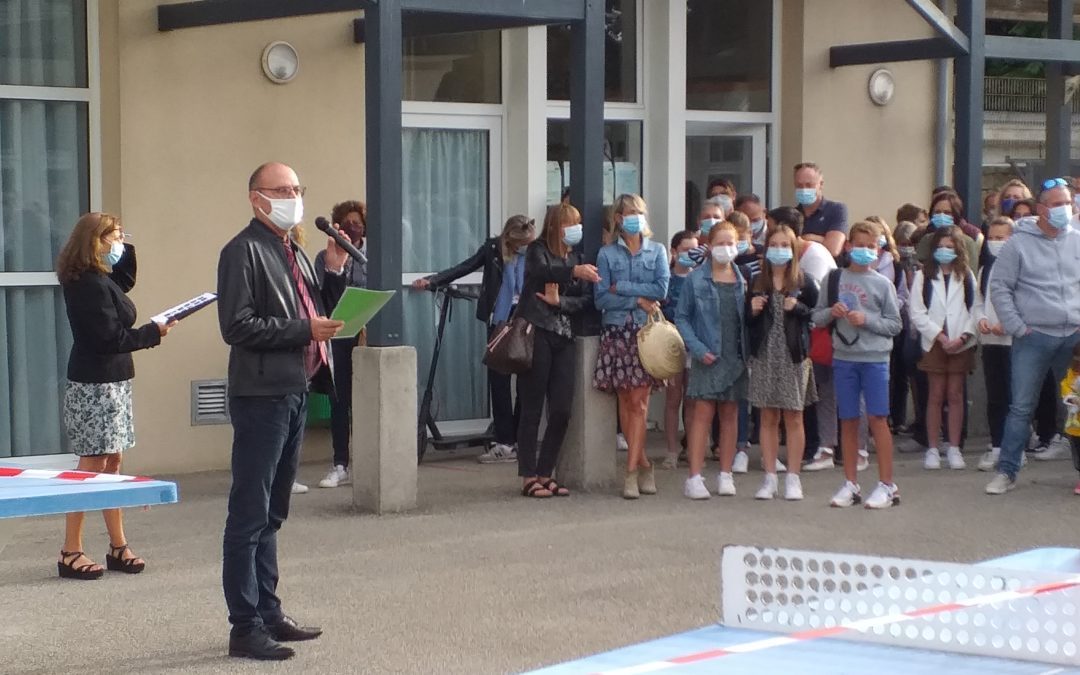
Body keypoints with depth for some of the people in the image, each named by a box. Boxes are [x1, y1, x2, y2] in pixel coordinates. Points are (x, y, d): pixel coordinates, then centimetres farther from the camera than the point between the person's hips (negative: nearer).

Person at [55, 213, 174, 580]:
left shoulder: (99, 280, 10)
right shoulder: (91, 285, -19)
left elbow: (124, 283, 30)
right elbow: (110, 337, -22)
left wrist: (126, 252, 13)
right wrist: (154, 332, -11)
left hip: (109, 382, 10)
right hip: (96, 384, -10)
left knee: (112, 461, 12)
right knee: (93, 464, -7)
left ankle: (118, 546, 18)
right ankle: (70, 552, -2)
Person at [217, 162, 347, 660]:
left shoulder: (294, 252, 17)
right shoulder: (244, 251, -10)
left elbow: (315, 314, 17)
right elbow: (237, 327, -18)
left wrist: (335, 272, 4)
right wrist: (304, 331, -19)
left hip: (296, 391, 9)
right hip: (261, 395, -9)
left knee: (271, 514, 16)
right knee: (250, 515, -4)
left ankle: (268, 613, 24)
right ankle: (245, 628, -1)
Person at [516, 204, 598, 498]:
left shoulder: (576, 258, 16)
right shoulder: (537, 251, 1)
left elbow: (586, 300, 8)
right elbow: (542, 272, -22)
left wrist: (560, 302, -10)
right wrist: (574, 271, -39)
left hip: (564, 338, 5)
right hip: (536, 334, -5)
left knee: (561, 411, 2)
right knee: (532, 409, -3)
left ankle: (545, 474, 12)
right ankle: (528, 478, 1)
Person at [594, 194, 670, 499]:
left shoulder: (657, 251, 10)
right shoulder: (607, 254, 8)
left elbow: (661, 289, -4)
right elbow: (602, 299, -1)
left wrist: (622, 287, -6)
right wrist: (638, 300, -7)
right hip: (616, 331, 1)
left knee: (639, 402, -8)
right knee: (625, 402, 2)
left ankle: (631, 471, -10)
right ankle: (644, 465, 13)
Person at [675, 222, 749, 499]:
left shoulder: (743, 280, 7)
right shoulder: (696, 279, -2)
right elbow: (682, 317, -1)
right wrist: (697, 348, -11)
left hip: (735, 356, 3)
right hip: (707, 357, -3)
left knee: (730, 415, 9)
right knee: (702, 414, -7)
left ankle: (725, 475, 16)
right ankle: (695, 477, -7)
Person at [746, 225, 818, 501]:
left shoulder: (804, 283, 1)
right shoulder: (756, 283, 8)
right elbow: (747, 321, 14)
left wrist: (798, 309, -16)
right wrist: (752, 310, -6)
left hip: (794, 356, -2)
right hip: (764, 356, 2)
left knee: (793, 418, 2)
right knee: (768, 418, 5)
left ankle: (793, 478, 8)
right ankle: (769, 478, 11)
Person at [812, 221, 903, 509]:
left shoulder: (882, 284, 1)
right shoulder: (834, 278, 7)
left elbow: (895, 324, 1)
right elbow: (817, 317, 11)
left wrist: (867, 320, -12)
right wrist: (832, 312, -9)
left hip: (875, 358, -2)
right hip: (843, 357, 2)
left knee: (878, 418, -4)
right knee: (848, 421, 7)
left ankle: (887, 485, 1)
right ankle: (850, 485, 15)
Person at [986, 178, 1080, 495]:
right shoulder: (1020, 243, -3)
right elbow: (999, 287, -2)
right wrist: (1017, 327, -7)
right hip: (1033, 338, -3)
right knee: (1021, 408, 0)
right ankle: (1007, 472, 7)